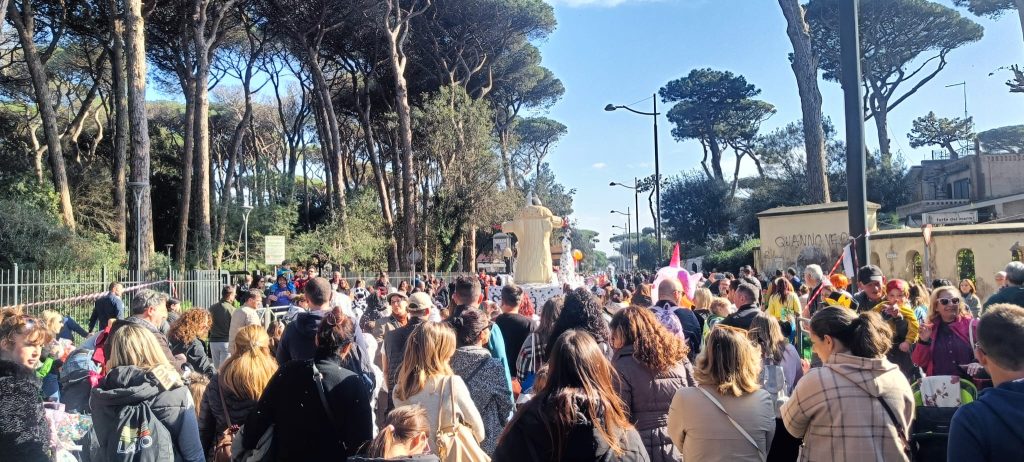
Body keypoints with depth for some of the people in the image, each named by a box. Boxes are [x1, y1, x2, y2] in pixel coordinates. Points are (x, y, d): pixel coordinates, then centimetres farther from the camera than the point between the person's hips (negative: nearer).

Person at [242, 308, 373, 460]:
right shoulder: (353, 384, -20)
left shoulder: (287, 371, -11)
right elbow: (362, 442, -18)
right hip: (332, 456, -2)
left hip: (286, 456, 2)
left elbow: (259, 418, -3)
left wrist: (246, 446, 12)